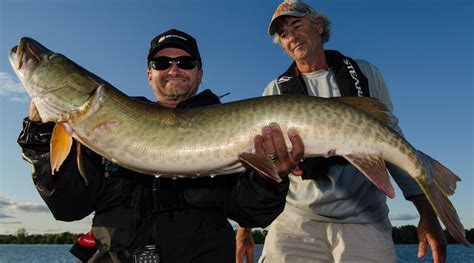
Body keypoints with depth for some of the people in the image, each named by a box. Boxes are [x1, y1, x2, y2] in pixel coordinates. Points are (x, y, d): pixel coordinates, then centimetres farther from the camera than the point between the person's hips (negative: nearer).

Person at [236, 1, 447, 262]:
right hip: (296, 220, 0)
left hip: (364, 221, 1)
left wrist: (426, 212, 3)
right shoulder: (275, 92, 7)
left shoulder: (365, 74, 10)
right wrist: (245, 225, 1)